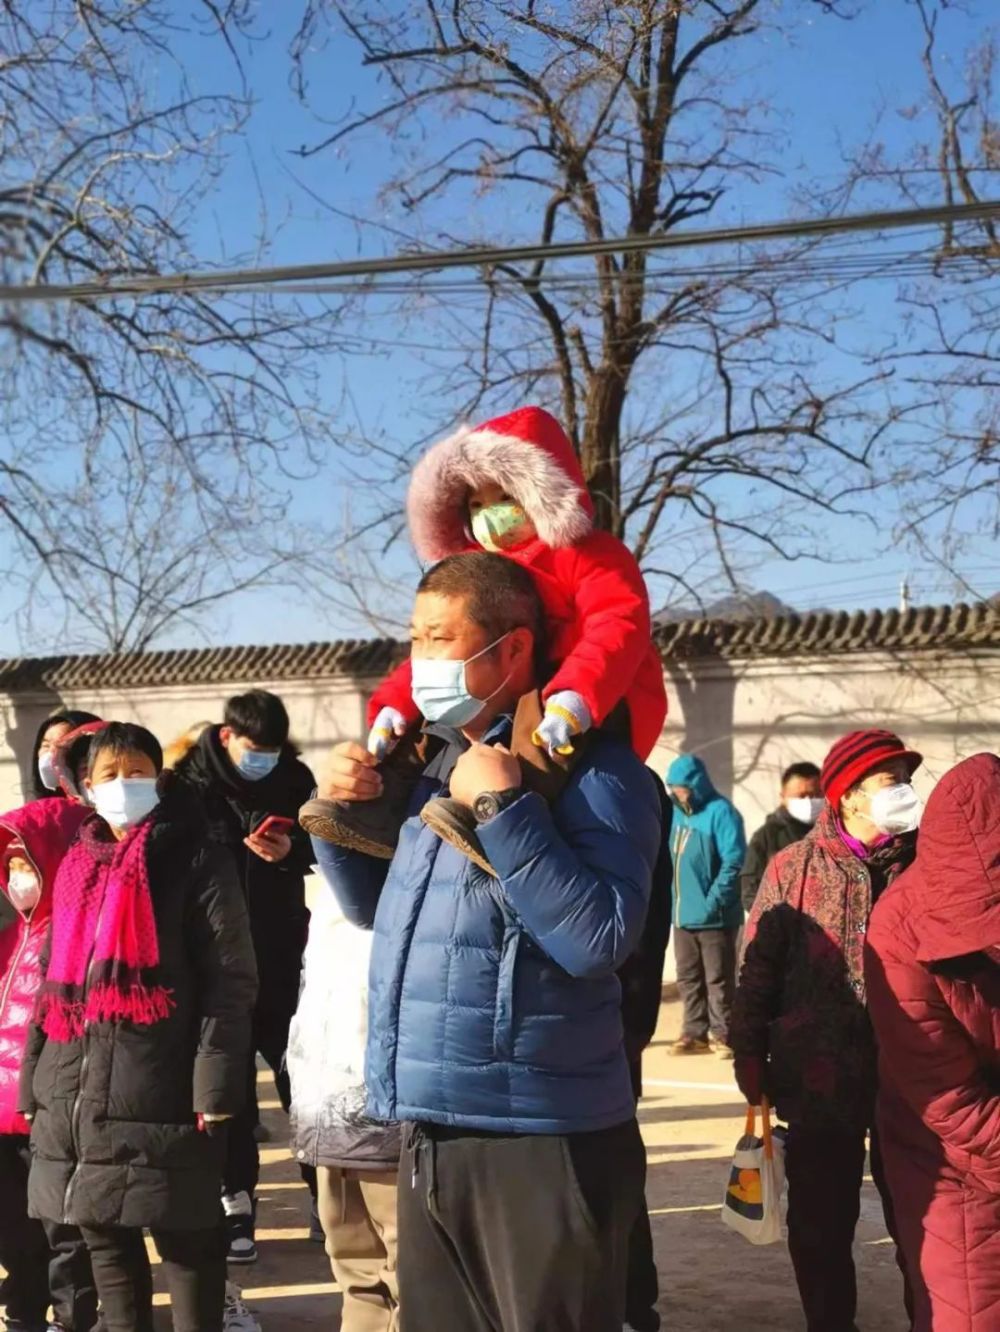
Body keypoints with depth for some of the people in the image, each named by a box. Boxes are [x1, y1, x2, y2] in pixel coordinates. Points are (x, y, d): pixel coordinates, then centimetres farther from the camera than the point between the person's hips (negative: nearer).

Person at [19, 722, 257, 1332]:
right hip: (78, 1098, 6)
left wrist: (215, 1084, -16)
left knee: (186, 1241, -1)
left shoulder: (196, 861, -2)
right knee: (106, 1241, 12)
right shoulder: (78, 868, 17)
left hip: (162, 1094, -6)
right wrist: (36, 1081, 14)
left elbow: (231, 979, -8)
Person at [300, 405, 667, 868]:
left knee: (540, 709, -39)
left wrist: (574, 696, -40)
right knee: (426, 711, 7)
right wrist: (393, 705, -4)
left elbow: (619, 625, -23)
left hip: (601, 705, -8)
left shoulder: (590, 556, -4)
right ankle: (385, 807, -13)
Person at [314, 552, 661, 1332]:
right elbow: (375, 905, 25)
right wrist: (341, 813, 7)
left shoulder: (591, 770, -12)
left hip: (542, 1145, -8)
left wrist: (500, 808, -23)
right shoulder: (439, 766, 13)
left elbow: (599, 939, -25)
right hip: (431, 1140, 8)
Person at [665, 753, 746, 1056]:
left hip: (714, 915, -7)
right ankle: (695, 1032, 20)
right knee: (688, 979, 12)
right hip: (682, 914, 7)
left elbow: (733, 860, -17)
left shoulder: (720, 811, -11)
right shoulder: (675, 812, 11)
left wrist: (714, 900, -20)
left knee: (718, 978, 0)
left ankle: (721, 1033, 7)